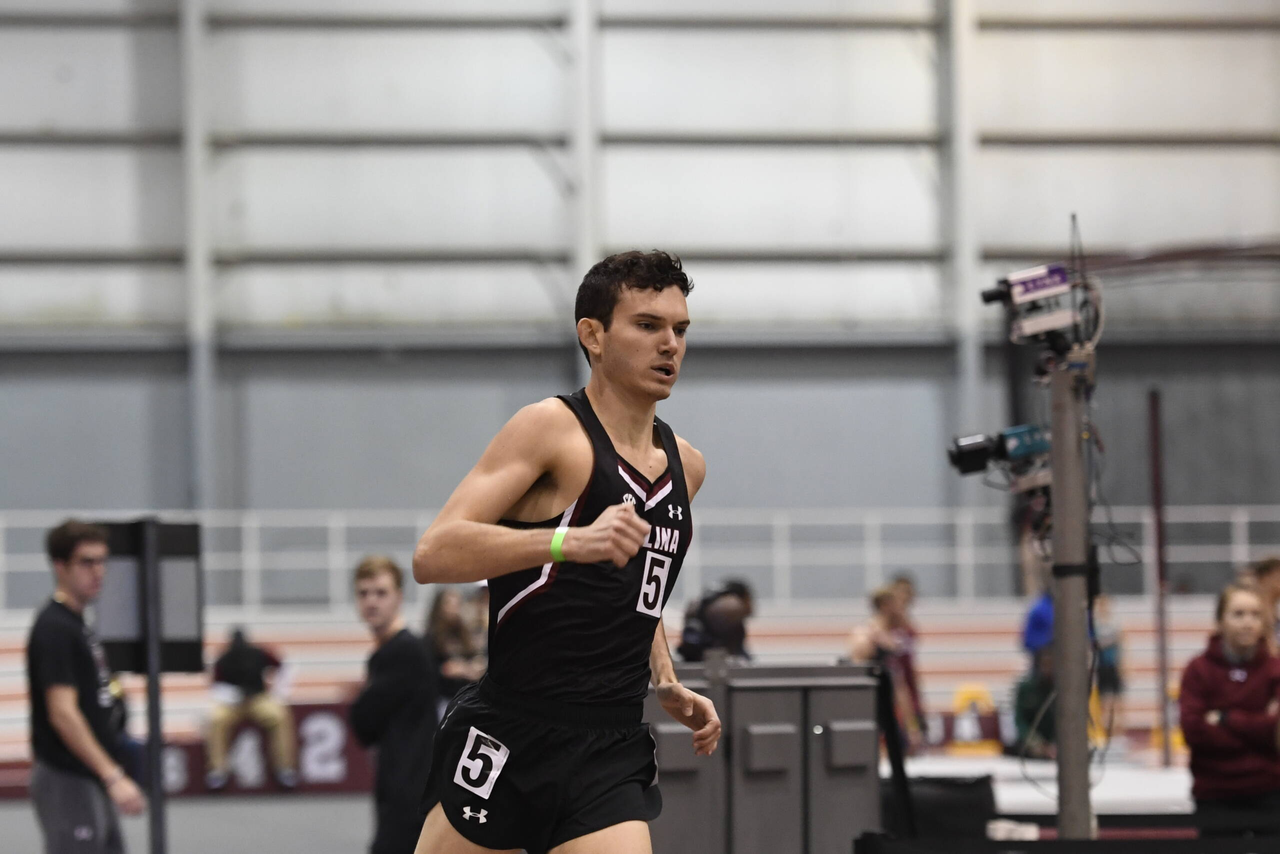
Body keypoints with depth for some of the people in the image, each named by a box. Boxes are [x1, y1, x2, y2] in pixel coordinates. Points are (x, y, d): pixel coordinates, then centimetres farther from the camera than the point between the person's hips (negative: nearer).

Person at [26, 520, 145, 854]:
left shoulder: (76, 624, 14)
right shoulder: (55, 629, -16)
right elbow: (62, 714, -23)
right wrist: (113, 776, -27)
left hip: (92, 783, 10)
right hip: (67, 784, -10)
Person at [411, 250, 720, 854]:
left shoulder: (685, 466, 16)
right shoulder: (551, 429, -6)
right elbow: (432, 555, -18)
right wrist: (569, 541, -30)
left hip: (612, 756, 5)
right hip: (508, 737, -5)